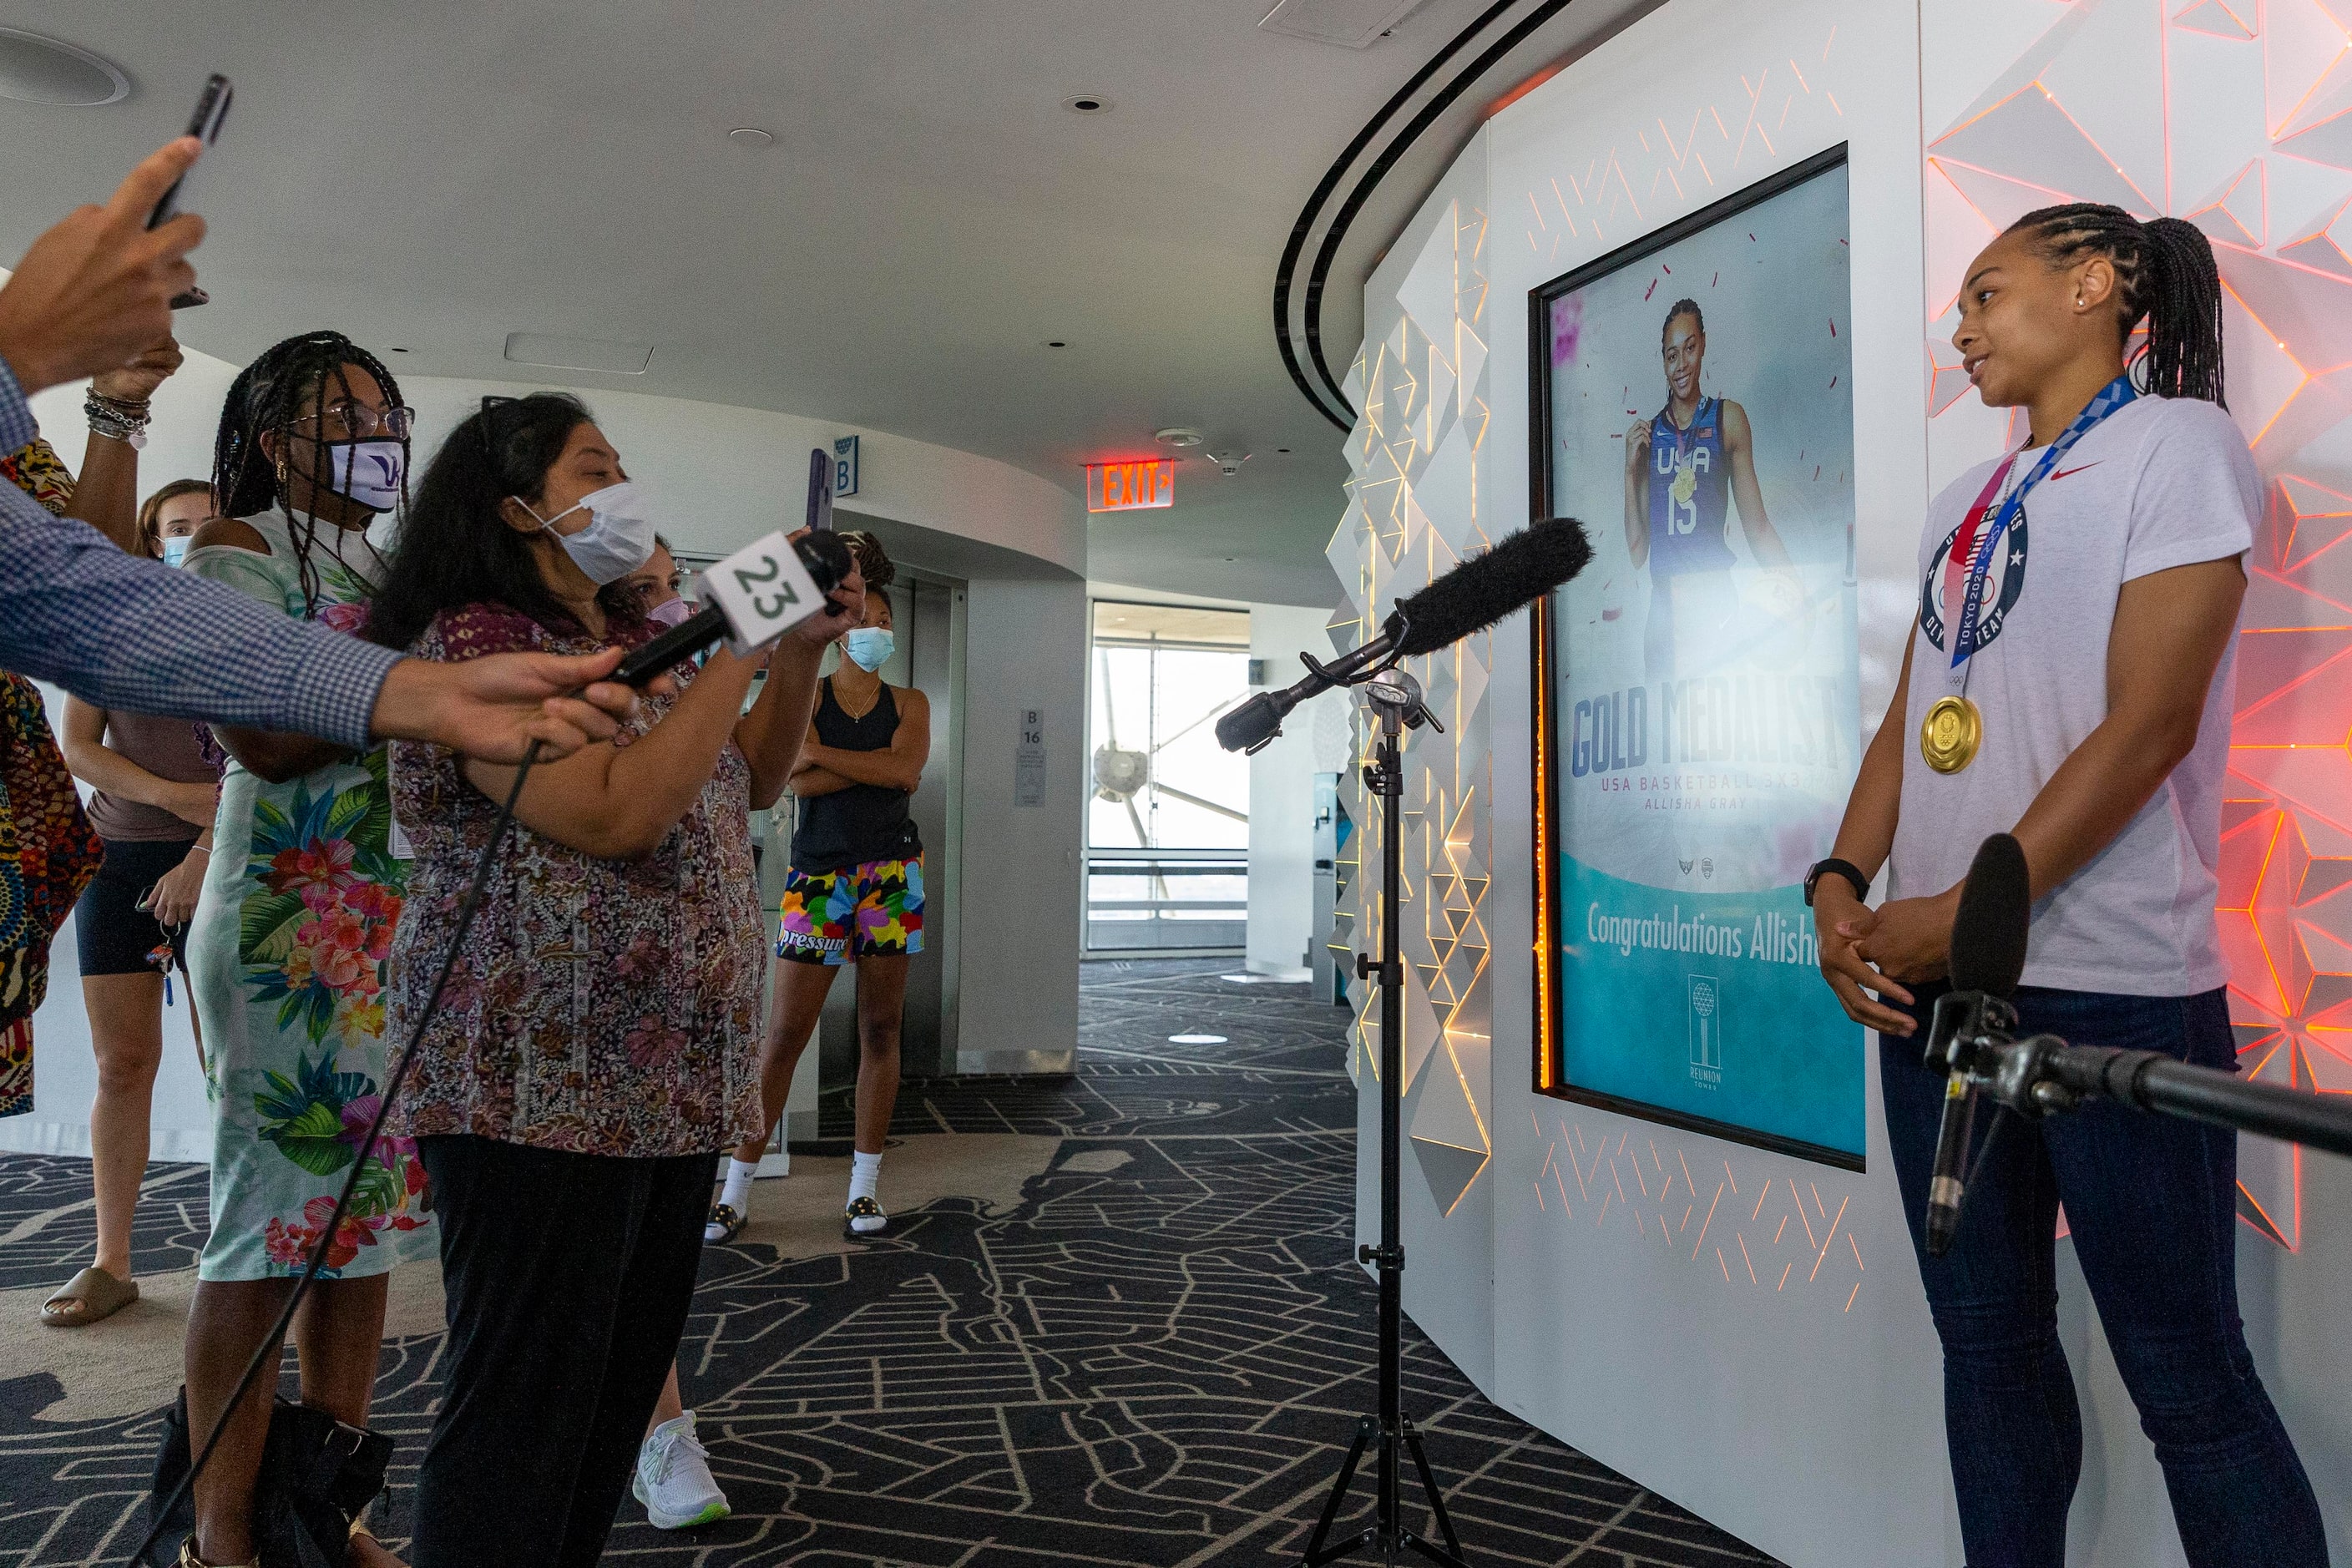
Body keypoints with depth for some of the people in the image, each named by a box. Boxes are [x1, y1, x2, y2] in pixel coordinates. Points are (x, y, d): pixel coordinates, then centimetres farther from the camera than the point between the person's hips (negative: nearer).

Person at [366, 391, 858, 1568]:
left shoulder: (636, 642, 16)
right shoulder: (475, 644, -12)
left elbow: (748, 781, 23)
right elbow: (618, 814, -24)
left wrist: (803, 653, 8)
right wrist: (741, 645, -17)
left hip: (671, 1078, 9)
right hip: (543, 1090, -9)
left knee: (626, 1384, 15)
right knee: (525, 1416, 0)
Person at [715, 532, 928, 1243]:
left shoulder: (909, 703, 9)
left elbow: (904, 769, -12)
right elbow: (801, 783, -12)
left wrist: (821, 752, -10)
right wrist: (879, 765, -11)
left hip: (891, 872, 2)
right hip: (818, 872, -2)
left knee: (881, 1026, 4)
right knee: (786, 1031, -2)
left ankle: (864, 1189, 13)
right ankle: (737, 1187, 8)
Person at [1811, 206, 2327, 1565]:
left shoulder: (2179, 444, -2)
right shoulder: (1966, 505, 19)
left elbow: (2150, 722, -13)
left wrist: (1966, 910, -16)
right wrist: (1845, 886, -2)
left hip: (2111, 986, -7)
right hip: (1932, 978, 7)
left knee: (2189, 1380, 0)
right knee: (1988, 1344, 12)